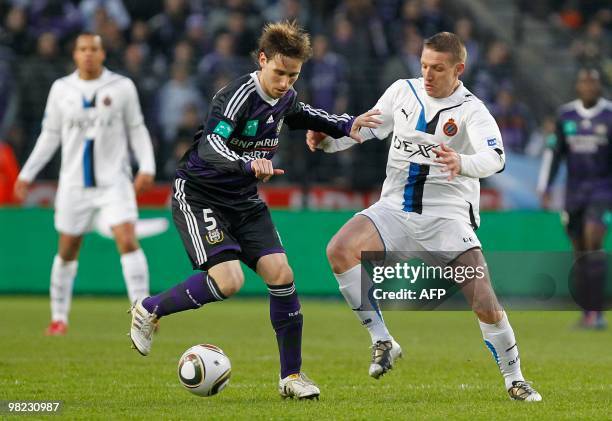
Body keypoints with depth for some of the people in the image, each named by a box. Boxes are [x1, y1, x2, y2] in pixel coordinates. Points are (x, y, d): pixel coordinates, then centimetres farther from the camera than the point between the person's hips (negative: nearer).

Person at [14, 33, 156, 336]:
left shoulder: (122, 87, 0)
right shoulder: (61, 89, 4)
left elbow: (137, 130, 6)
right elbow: (50, 136, 12)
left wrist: (147, 167, -6)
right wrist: (27, 174, 9)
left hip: (115, 180, -2)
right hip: (74, 183, 2)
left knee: (127, 241, -17)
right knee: (67, 251, 8)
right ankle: (59, 317, 23)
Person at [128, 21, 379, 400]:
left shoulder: (285, 98, 1)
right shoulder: (239, 96, -24)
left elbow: (299, 114, 27)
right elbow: (210, 146, -37)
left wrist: (345, 125, 14)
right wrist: (249, 164, -54)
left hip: (244, 200, 7)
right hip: (199, 195, -7)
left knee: (281, 273, -8)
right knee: (228, 281, -22)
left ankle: (292, 376, 3)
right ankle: (149, 310, 4)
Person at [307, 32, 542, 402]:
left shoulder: (472, 111, -10)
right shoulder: (403, 92, 4)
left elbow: (495, 158, -27)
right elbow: (368, 127, 17)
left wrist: (462, 164, -49)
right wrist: (329, 139, -3)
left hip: (448, 215, -3)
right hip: (396, 208, 3)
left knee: (485, 302, -15)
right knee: (340, 250, -25)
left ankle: (515, 379, 9)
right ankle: (383, 342, -14)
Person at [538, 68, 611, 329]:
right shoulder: (566, 115, 5)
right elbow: (553, 152, 9)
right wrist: (544, 188, 2)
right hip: (574, 190, 4)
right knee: (580, 252, 5)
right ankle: (587, 311, 14)